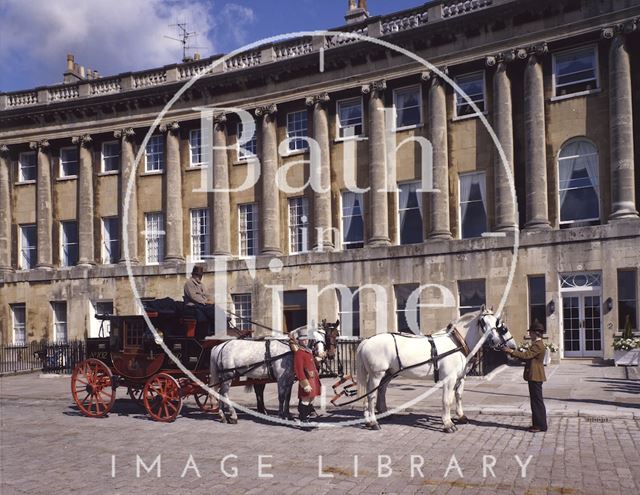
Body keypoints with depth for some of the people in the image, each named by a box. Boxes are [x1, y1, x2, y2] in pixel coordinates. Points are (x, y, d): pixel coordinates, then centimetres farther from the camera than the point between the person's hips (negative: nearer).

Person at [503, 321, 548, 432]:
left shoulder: (538, 345, -17)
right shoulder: (536, 344, 17)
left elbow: (526, 355, -25)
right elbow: (528, 357, 18)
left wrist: (511, 351, -20)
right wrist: (514, 353, 7)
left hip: (535, 377, -11)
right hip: (534, 376, 11)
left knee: (537, 401, -4)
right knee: (536, 401, 14)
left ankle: (541, 425, 1)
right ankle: (538, 423, 20)